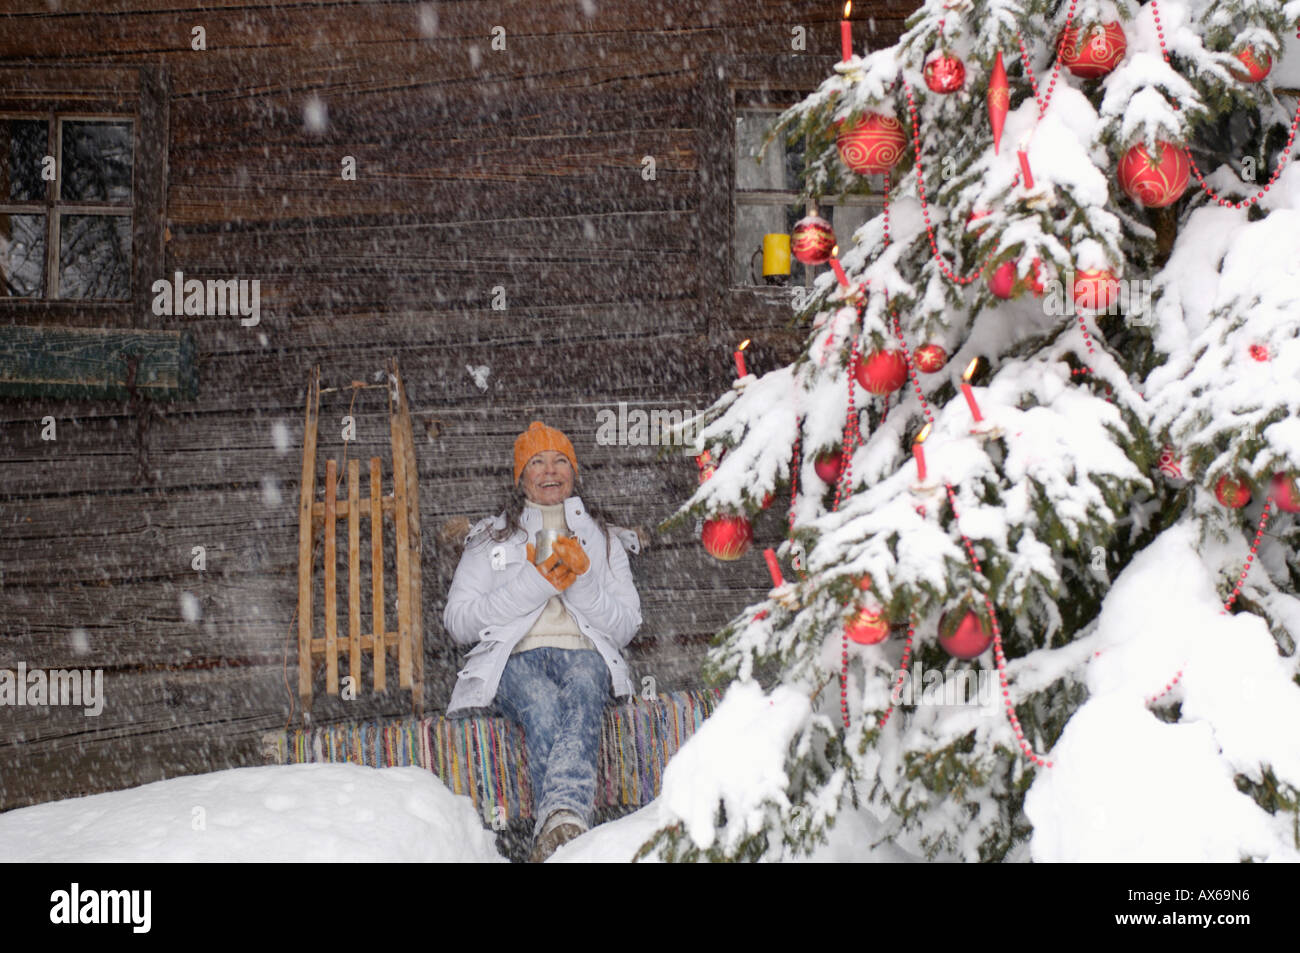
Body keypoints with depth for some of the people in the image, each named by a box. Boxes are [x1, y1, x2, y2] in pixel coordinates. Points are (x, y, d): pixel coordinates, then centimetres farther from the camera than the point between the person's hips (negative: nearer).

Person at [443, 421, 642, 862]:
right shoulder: (491, 537, 24)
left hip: (585, 654, 0)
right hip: (516, 658, 0)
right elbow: (459, 622, 9)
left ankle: (561, 816, -65)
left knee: (581, 691, -40)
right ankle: (569, 824, -61)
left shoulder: (604, 538, 26)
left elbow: (625, 627, 15)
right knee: (541, 704, -39)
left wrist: (580, 582, -3)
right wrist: (535, 583, -2)